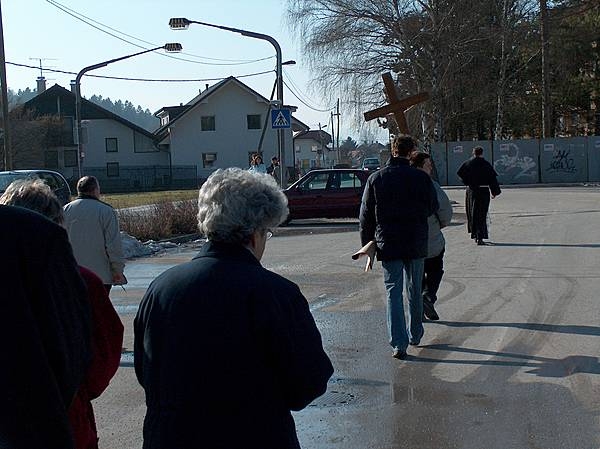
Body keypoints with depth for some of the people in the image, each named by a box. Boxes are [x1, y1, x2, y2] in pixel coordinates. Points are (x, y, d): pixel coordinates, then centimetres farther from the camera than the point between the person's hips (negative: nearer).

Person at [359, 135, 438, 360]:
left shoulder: (376, 178, -2)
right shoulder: (421, 178, -5)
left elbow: (366, 215, 1)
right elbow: (433, 207, 3)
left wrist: (367, 245, 10)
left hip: (388, 243, 0)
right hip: (416, 243, 1)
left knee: (393, 292, 2)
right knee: (414, 290, 16)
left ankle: (398, 343, -5)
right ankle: (415, 335, 29)